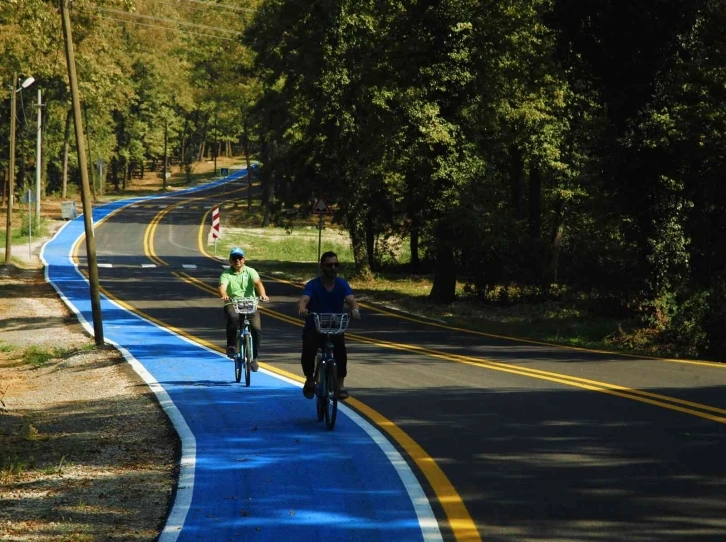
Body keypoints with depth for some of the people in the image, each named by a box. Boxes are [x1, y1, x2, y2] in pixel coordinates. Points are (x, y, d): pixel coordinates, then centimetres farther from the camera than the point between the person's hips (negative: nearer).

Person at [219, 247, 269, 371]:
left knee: (257, 328, -17)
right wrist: (224, 295, -40)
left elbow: (258, 283, -11)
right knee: (233, 318, -36)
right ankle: (231, 346, -18)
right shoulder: (226, 274, 5)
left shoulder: (250, 272, 8)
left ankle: (253, 358, 3)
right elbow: (222, 287, -15)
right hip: (233, 305, -1)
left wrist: (263, 295, -32)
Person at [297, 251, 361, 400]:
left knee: (340, 348, -31)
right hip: (314, 328, -1)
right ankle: (309, 380, 0)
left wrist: (355, 309, -44)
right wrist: (302, 308, -53)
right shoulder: (313, 285, -9)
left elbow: (351, 299, -19)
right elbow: (304, 299, -28)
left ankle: (340, 385, -20)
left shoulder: (342, 284, -2)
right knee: (308, 351, -29)